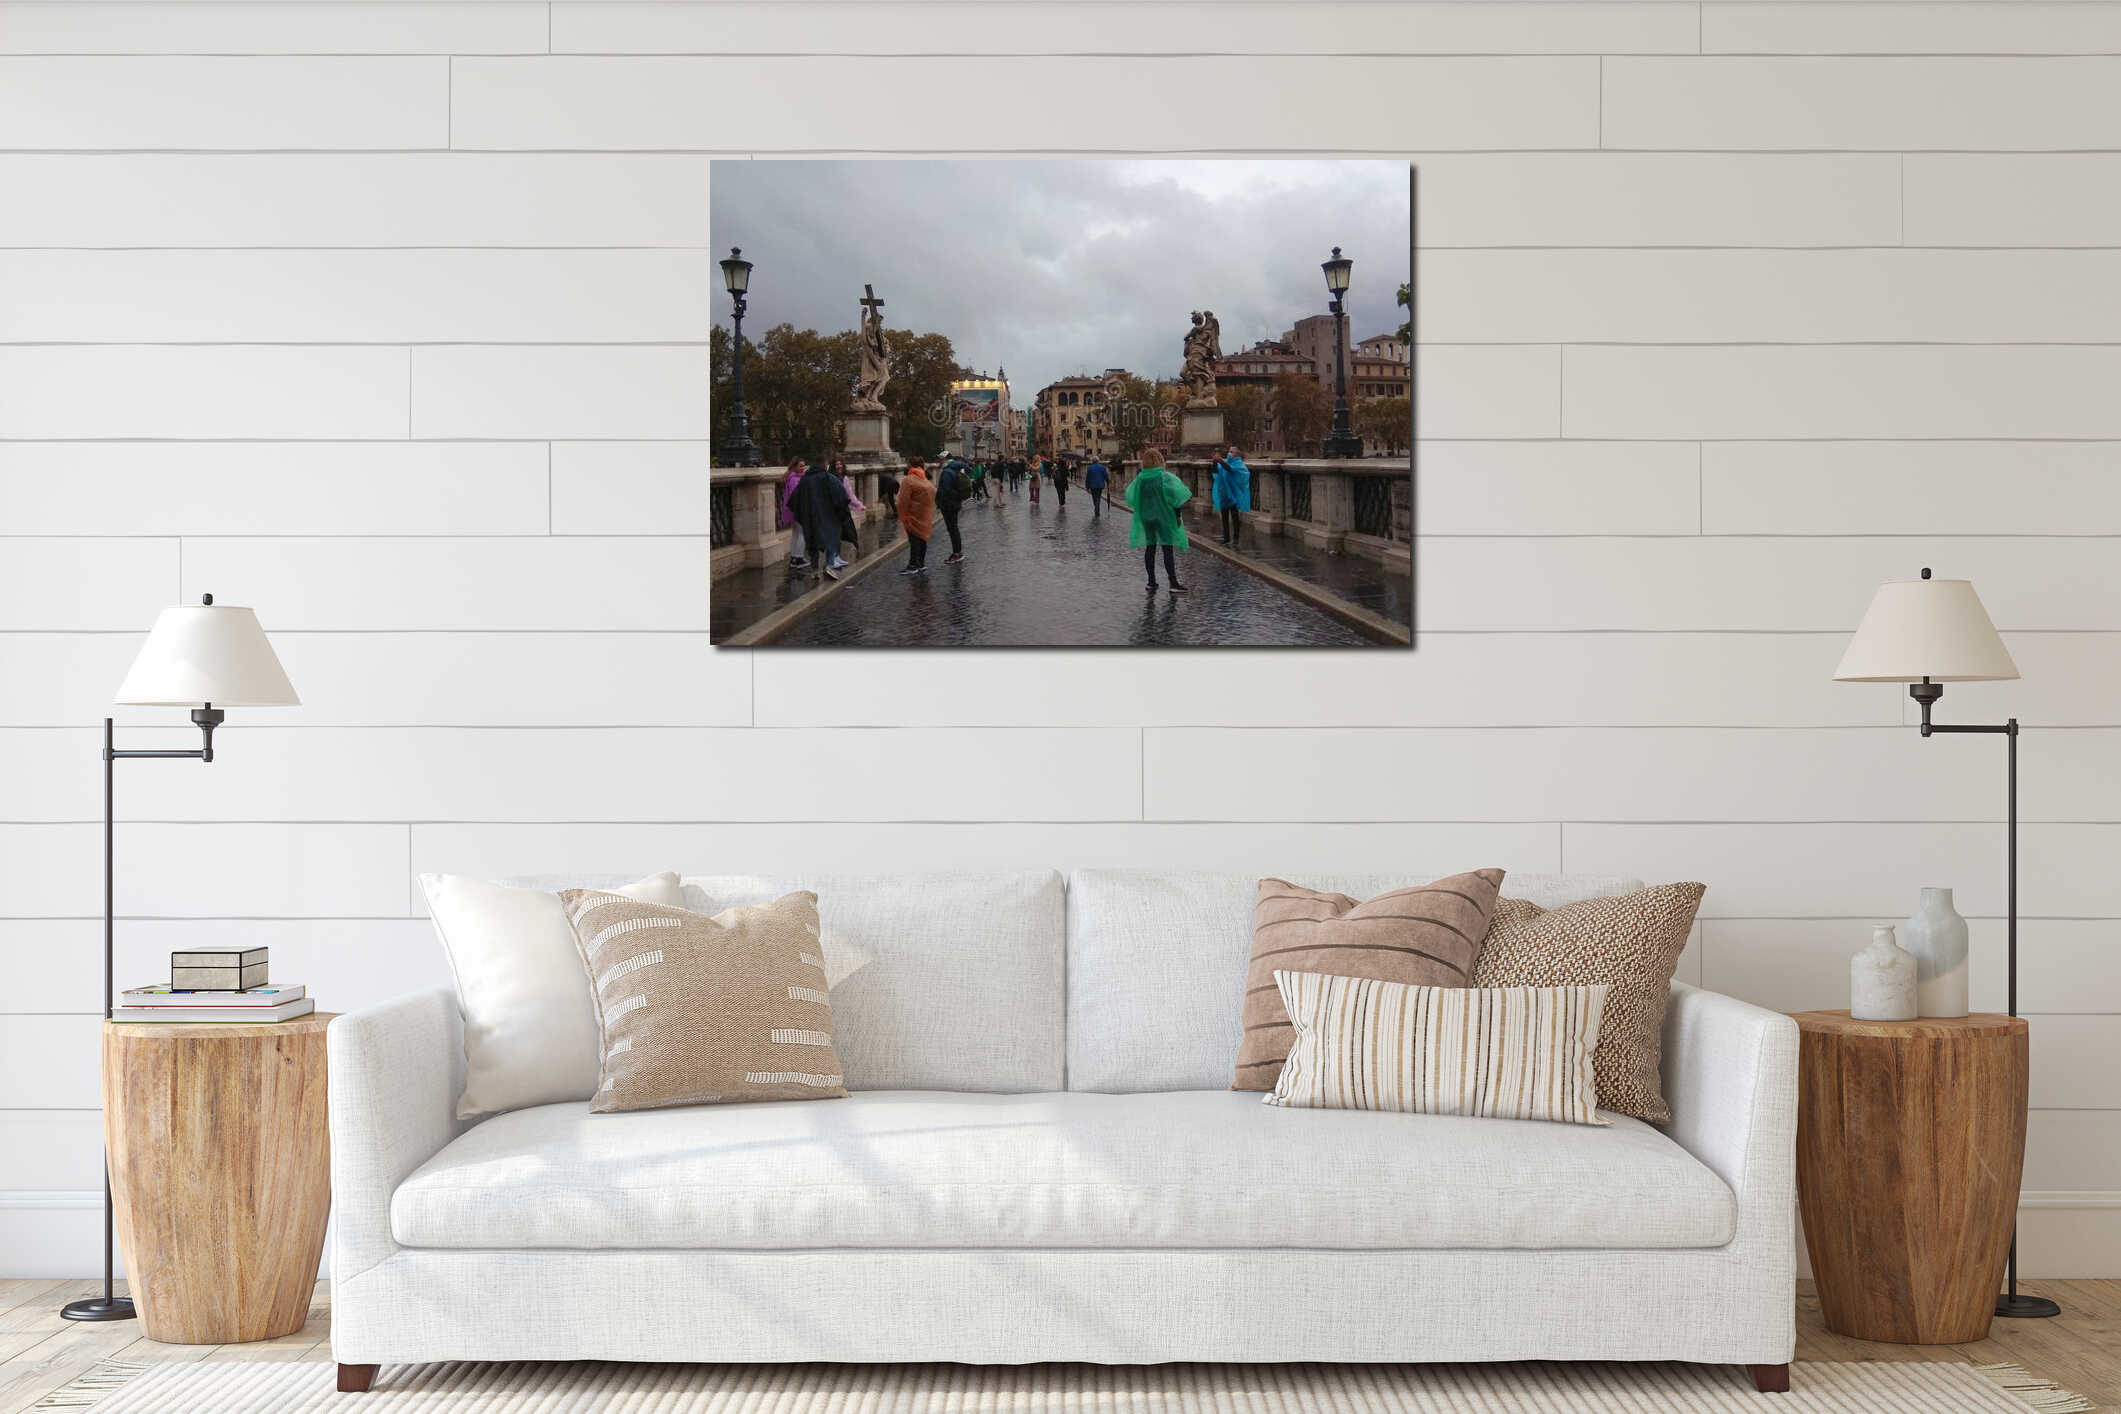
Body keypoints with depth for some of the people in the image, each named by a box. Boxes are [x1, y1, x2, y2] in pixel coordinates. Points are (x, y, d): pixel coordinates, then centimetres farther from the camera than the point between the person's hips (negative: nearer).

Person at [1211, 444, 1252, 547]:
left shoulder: (1238, 463, -7)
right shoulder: (1225, 462, 11)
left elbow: (1230, 469, -27)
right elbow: (1216, 471, -1)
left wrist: (1221, 461, -37)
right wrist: (1215, 463, -19)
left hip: (1233, 494, -6)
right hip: (1224, 493, 6)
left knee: (1234, 516, -5)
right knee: (1224, 517, 9)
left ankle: (1235, 539, -3)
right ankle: (1226, 538, 16)